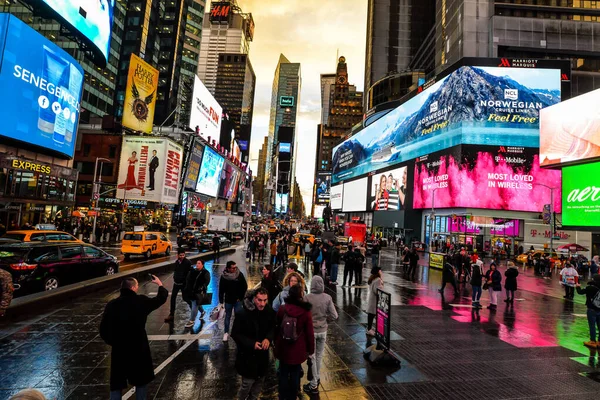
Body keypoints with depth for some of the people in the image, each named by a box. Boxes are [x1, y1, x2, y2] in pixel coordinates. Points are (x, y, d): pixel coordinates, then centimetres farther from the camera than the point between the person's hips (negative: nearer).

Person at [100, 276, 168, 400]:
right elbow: (161, 298, 4)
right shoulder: (141, 301, -12)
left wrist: (112, 342, 16)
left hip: (118, 349, 2)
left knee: (116, 384, 17)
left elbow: (103, 329, -1)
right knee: (141, 381, 19)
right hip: (139, 348, -2)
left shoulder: (111, 305, -7)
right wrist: (160, 284, 21)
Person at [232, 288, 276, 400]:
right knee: (248, 382, 3)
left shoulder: (270, 312, -12)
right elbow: (235, 334, -14)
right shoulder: (242, 313, -22)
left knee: (260, 380, 19)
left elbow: (273, 328, 3)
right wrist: (251, 344, -23)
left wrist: (269, 338, -18)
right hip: (247, 354, -4)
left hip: (263, 353, 4)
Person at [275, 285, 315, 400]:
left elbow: (277, 328, 3)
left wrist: (276, 343, 17)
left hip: (283, 348, 3)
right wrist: (310, 349, 4)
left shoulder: (282, 309, -10)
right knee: (295, 375, 16)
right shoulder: (306, 312, -18)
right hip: (298, 350, -2)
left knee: (283, 374, 19)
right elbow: (310, 333, -11)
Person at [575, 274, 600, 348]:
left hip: (592, 310, -5)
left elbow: (581, 292, -7)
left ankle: (593, 342, 9)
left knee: (592, 326, 3)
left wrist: (578, 287, 11)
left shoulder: (591, 288, -17)